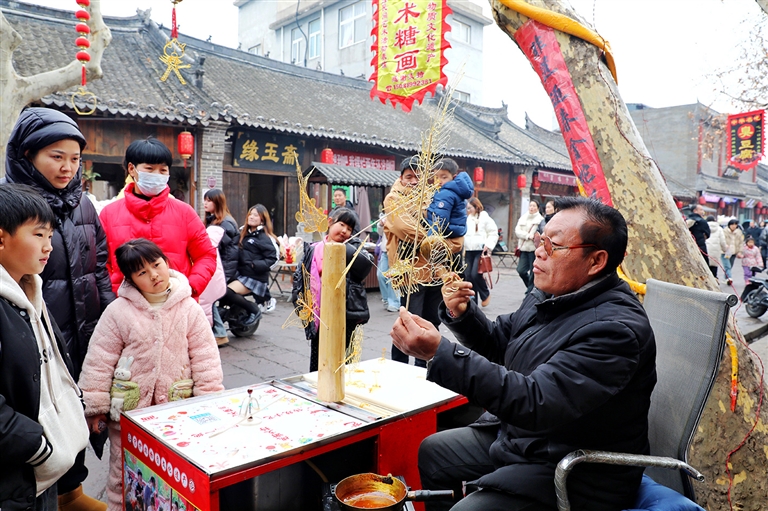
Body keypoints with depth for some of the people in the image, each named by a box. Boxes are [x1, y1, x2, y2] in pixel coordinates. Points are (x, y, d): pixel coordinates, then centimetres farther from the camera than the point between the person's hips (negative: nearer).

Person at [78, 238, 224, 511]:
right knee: (125, 474, 16)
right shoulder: (118, 311, -8)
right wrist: (95, 407, -3)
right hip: (128, 408, 0)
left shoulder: (189, 309, -5)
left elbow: (205, 358, -3)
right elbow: (99, 361, -4)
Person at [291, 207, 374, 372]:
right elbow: (299, 277, 9)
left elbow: (366, 265, -18)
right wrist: (300, 302, -1)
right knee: (317, 362, 14)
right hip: (319, 316, 3)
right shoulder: (313, 250, 7)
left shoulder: (353, 246, 1)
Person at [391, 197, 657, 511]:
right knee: (432, 451, 17)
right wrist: (462, 314, -10)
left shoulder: (616, 328, -28)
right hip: (513, 434, 9)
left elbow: (536, 403, -35)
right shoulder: (549, 295, 0)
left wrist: (441, 353, -41)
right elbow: (497, 342, 12)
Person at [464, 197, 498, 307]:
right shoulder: (467, 219, 14)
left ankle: (486, 294, 11)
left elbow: (493, 234, -2)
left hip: (481, 251, -6)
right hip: (469, 251, 6)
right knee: (468, 276, 2)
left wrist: (488, 246, -13)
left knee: (476, 274, -15)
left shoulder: (485, 218, -2)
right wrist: (463, 248, 6)